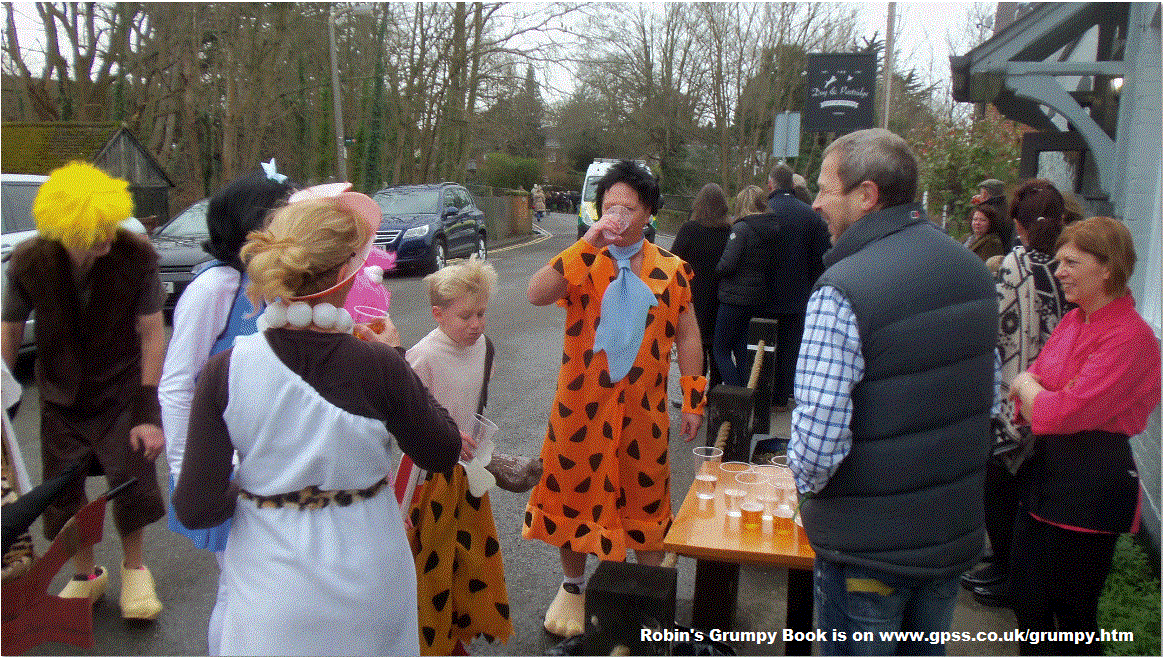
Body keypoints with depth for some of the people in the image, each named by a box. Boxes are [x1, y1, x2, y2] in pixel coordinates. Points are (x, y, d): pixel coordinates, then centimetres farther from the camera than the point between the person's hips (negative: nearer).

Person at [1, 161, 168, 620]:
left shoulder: (136, 255, -23)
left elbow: (151, 333, -16)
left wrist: (148, 411, -17)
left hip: (121, 391, -2)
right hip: (61, 397, 2)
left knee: (132, 480, -10)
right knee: (63, 494, 7)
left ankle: (134, 567, 19)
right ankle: (86, 574, 34)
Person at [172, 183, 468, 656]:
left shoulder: (225, 373, -17)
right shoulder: (378, 367, -20)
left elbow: (194, 509, -14)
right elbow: (442, 454, -5)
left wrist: (243, 486, 7)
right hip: (370, 588, 0)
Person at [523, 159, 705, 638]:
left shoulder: (671, 270, 1)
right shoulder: (582, 262, -3)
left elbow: (687, 336, 6)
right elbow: (536, 294, -22)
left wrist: (694, 401, 4)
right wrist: (588, 243, -24)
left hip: (643, 408, 1)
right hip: (581, 405, 0)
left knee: (646, 498, 13)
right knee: (575, 494, 12)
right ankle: (572, 589, 35)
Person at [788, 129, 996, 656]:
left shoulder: (841, 293, -25)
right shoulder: (973, 270, 2)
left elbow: (817, 438, -27)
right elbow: (986, 399, 13)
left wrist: (807, 482, -6)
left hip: (869, 547, -7)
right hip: (957, 534, 7)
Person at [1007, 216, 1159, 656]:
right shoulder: (1073, 321, 8)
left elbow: (1062, 413, -24)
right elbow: (1026, 396, 9)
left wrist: (1026, 386, -5)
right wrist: (1034, 392, -14)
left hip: (1091, 487, -8)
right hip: (1048, 471, 8)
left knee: (1072, 611, 7)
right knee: (1026, 596, 19)